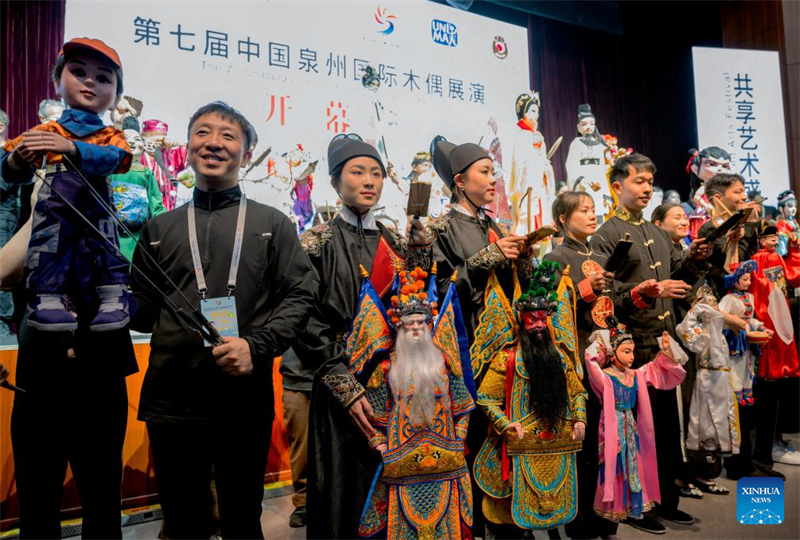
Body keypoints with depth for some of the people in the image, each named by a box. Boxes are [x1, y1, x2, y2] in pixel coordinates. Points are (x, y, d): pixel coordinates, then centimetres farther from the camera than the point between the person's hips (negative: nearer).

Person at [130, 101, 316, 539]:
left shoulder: (271, 224, 6)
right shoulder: (160, 228, 12)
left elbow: (300, 295, -2)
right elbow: (143, 313, 13)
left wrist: (258, 345, -15)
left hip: (245, 400, -1)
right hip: (171, 400, 2)